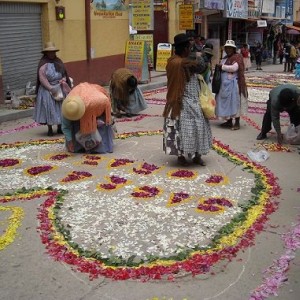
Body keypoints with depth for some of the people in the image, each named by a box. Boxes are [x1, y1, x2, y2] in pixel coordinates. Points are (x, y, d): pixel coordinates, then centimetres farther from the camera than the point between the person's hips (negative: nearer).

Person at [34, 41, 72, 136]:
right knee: (49, 109, -3)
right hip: (47, 90, -6)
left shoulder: (58, 62, 11)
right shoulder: (43, 64, -8)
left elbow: (64, 73, 19)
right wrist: (51, 88, -20)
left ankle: (60, 128, 18)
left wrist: (63, 79, -3)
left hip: (60, 89, 6)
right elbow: (42, 78, -15)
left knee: (61, 108, 8)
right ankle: (50, 129, 6)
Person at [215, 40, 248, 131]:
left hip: (233, 84, -8)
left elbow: (234, 68, -20)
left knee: (235, 102, -4)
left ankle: (237, 123, 2)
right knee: (227, 102, 10)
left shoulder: (237, 57, -7)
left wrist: (222, 67, -11)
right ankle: (229, 121, 19)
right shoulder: (225, 58, 18)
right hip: (224, 83, 8)